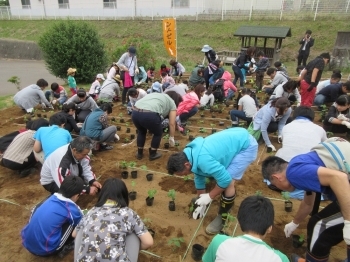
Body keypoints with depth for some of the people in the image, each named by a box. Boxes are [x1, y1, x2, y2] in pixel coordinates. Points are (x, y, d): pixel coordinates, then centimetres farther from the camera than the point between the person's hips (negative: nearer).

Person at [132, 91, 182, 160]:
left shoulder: (157, 95, 35)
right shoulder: (172, 103, 19)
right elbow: (171, 124, 18)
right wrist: (171, 138, 31)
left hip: (135, 113, 6)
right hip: (149, 115, -6)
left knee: (141, 131, 32)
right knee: (158, 133, 22)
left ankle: (139, 153, 40)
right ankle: (153, 154, 30)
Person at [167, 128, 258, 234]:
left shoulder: (203, 161, -33)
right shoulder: (192, 155, -2)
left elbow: (225, 180, -25)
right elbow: (199, 179, 11)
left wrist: (209, 197, -12)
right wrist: (201, 203, 18)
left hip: (247, 145, -9)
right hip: (237, 137, 9)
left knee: (228, 184, -13)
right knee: (216, 173, 22)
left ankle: (222, 218, 8)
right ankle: (231, 193, 50)